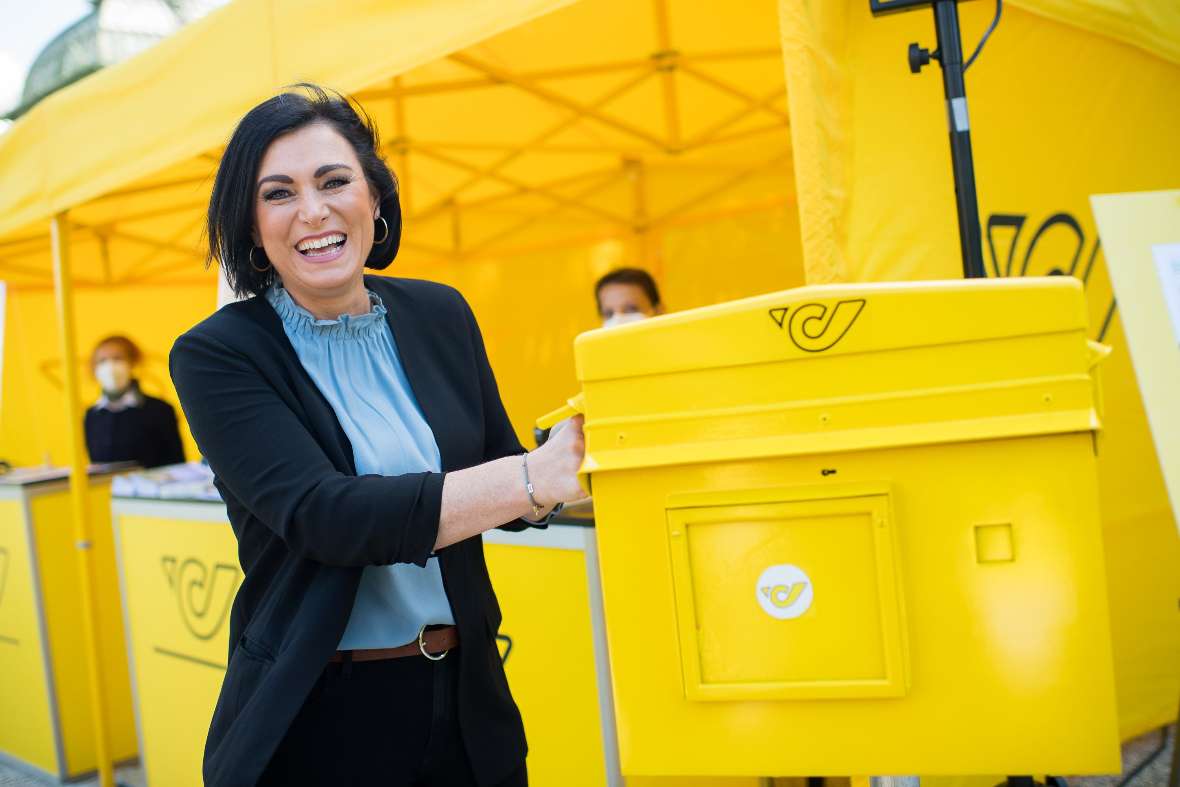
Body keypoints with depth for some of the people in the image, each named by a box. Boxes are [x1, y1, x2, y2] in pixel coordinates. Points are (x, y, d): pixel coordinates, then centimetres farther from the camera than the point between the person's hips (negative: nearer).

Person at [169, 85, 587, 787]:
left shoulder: (441, 315, 2)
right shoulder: (216, 355, -10)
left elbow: (504, 484, 7)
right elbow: (326, 515, -23)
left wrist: (577, 452, -15)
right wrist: (538, 475, -31)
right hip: (312, 726, -4)